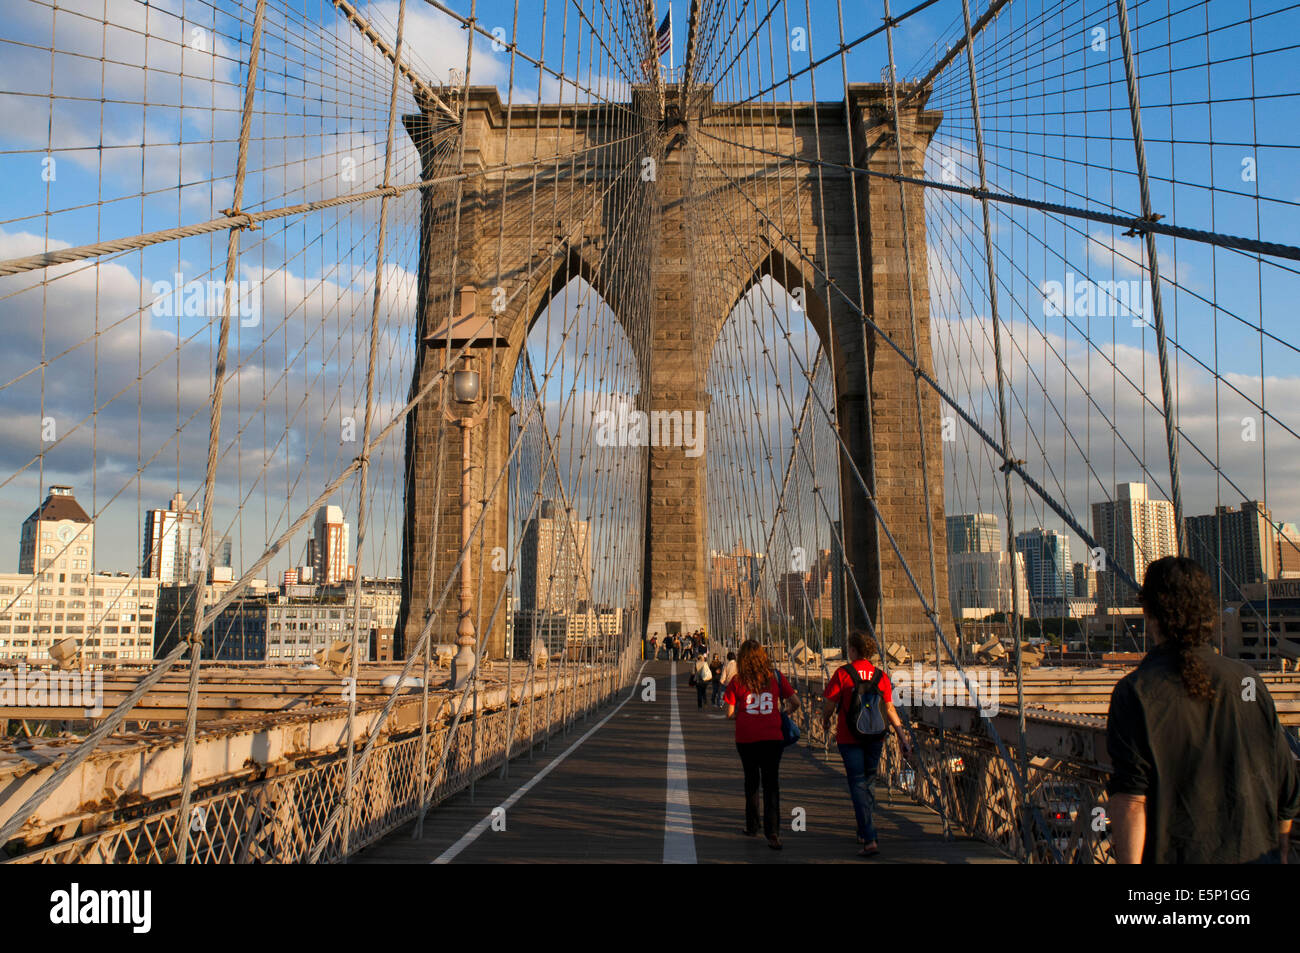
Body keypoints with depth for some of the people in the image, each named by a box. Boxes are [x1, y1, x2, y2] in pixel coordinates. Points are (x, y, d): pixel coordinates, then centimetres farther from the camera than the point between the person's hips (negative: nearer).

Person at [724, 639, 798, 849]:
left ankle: (752, 826, 28)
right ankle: (772, 832, -10)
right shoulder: (776, 677, 0)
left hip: (746, 738, 0)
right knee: (771, 784, 2)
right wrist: (783, 712, 22)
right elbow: (795, 702, 4)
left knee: (751, 781, 18)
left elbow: (729, 713, -2)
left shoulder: (738, 681, -4)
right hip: (772, 737, 0)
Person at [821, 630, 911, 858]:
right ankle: (864, 833, 28)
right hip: (875, 737, 4)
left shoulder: (842, 673, -9)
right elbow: (889, 709, -1)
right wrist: (902, 735, 5)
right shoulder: (881, 675, 2)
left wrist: (825, 720, 11)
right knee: (868, 783, 19)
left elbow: (829, 704, -9)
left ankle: (869, 840, -11)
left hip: (849, 737, -4)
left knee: (857, 785, -3)